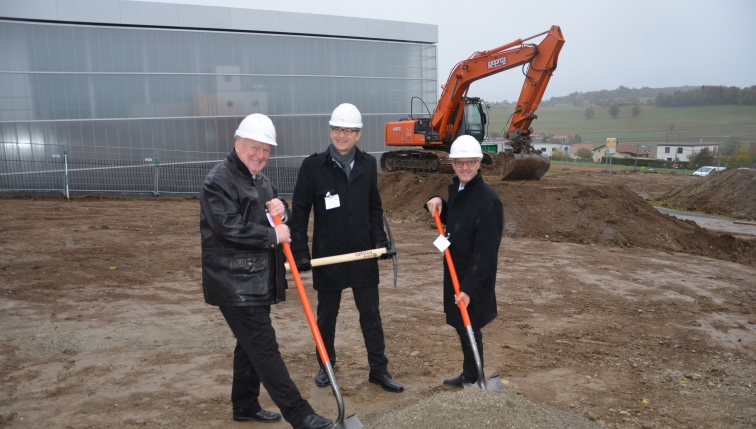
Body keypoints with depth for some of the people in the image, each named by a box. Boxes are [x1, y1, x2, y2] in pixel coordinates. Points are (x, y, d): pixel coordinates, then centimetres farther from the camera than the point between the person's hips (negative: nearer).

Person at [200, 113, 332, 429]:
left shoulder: (261, 181, 16)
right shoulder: (218, 181, -12)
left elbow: (282, 223, 19)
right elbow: (229, 227, -25)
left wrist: (282, 213, -5)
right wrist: (273, 235, -16)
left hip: (258, 280, 9)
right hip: (235, 282, -9)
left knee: (251, 345, 18)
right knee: (265, 348, -5)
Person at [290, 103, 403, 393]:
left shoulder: (368, 165, 1)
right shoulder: (313, 166, -8)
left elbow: (374, 208, 9)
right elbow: (300, 212, -7)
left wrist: (380, 239, -1)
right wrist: (300, 251, -12)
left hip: (363, 254, 2)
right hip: (327, 255, -2)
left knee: (371, 314, 9)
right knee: (327, 315, 15)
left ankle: (379, 370, 23)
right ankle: (326, 366, 35)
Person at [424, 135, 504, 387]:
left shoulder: (489, 200, -20)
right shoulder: (456, 189, 5)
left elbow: (486, 250, -22)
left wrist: (469, 287, -23)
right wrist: (438, 203, 1)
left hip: (475, 279, -8)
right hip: (455, 271, 8)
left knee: (469, 329, 4)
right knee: (461, 326, 18)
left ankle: (473, 381, 22)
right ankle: (468, 376, 36)